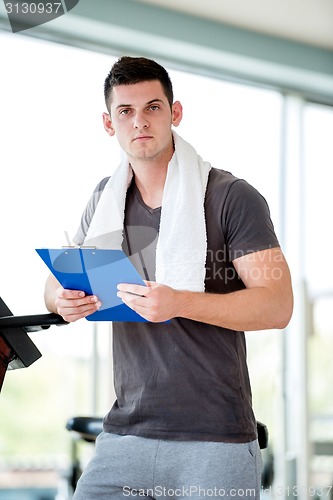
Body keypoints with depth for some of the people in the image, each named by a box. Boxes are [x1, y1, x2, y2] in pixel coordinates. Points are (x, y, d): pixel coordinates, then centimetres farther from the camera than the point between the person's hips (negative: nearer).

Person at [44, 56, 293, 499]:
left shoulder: (232, 198, -5)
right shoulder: (104, 201, 12)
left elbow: (278, 306, -11)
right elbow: (59, 279, 21)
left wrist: (179, 303, -25)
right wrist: (63, 300, -4)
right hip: (124, 435, 4)